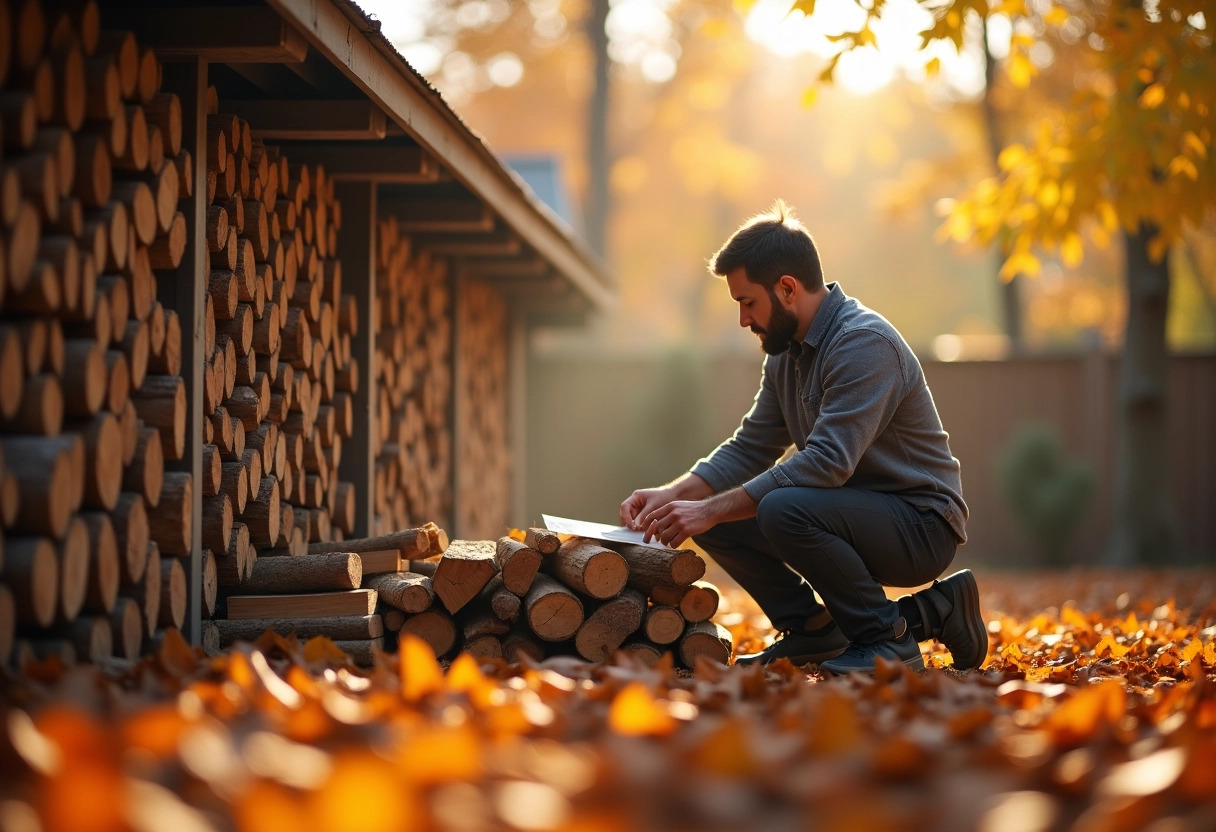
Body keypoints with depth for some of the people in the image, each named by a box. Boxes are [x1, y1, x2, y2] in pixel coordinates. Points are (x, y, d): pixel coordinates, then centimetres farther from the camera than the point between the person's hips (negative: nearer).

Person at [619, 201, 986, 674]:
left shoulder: (865, 343, -22)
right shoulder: (786, 352, 8)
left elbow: (827, 462, -30)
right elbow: (750, 448, 11)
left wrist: (711, 510, -29)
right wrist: (673, 494, -6)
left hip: (920, 525, -9)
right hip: (859, 515, 9)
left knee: (784, 509, -34)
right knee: (716, 523, -3)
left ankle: (888, 641, -15)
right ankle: (814, 634, 7)